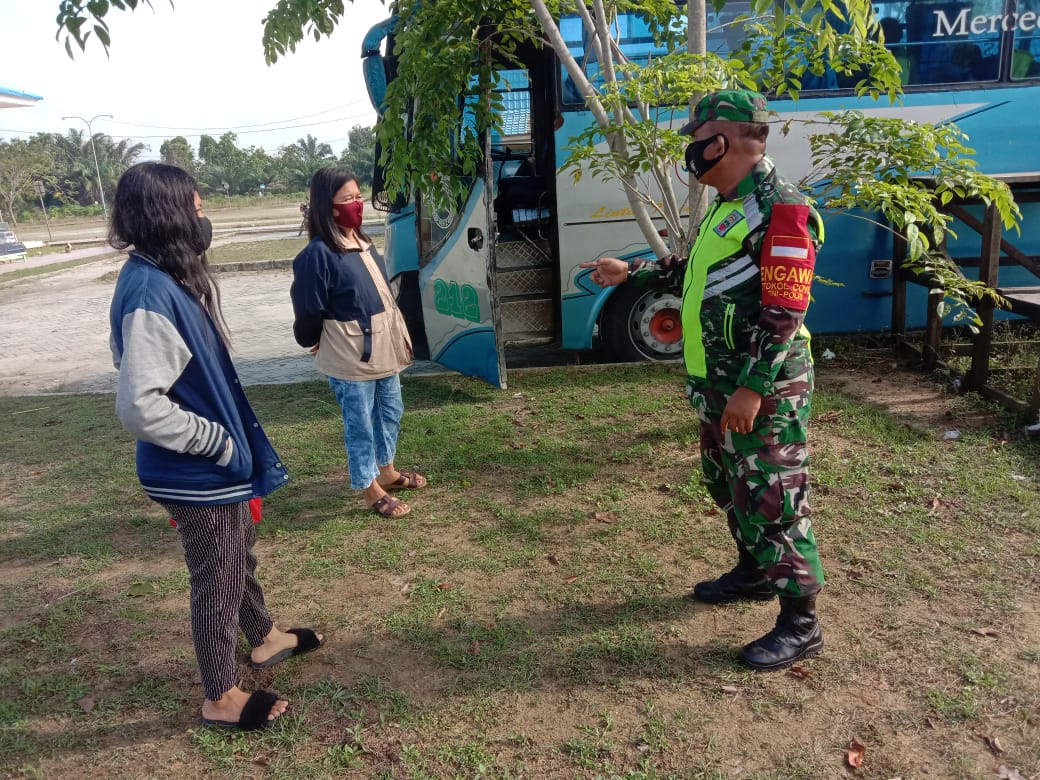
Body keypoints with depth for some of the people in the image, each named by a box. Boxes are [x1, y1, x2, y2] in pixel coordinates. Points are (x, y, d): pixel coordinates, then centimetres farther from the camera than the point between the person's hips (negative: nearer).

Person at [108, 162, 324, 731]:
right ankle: (221, 698, 31)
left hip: (219, 463, 9)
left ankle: (264, 640, 50)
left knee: (239, 558, 27)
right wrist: (221, 442, -20)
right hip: (198, 473, -9)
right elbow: (140, 407, -31)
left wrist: (234, 440, 14)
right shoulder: (150, 295, -27)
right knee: (218, 579, 9)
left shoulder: (171, 277, 3)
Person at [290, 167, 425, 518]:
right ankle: (372, 490, 22)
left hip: (382, 349, 9)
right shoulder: (318, 254, -20)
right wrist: (318, 343, 2)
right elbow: (309, 312, -14)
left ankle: (387, 471, 40)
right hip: (350, 358, -8)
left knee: (391, 412, 21)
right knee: (360, 424, 6)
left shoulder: (362, 242, 6)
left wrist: (398, 337, 16)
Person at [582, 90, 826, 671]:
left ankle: (801, 625, 11)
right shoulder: (728, 206, 14)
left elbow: (785, 314, -23)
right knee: (728, 485, 22)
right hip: (721, 383, 10)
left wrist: (752, 388, -24)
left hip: (763, 387, -10)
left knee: (772, 498, -3)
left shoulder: (779, 209, -18)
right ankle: (755, 572, 42)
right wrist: (631, 271, 24)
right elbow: (696, 273, 27)